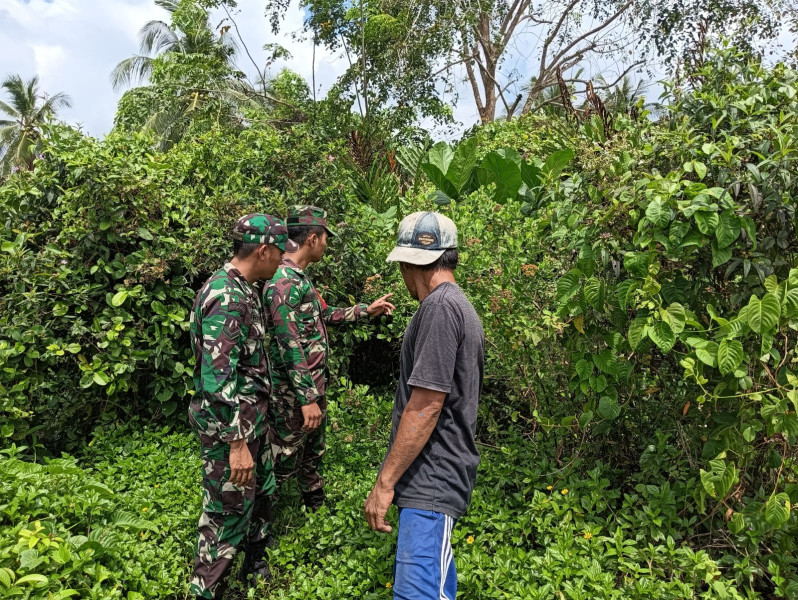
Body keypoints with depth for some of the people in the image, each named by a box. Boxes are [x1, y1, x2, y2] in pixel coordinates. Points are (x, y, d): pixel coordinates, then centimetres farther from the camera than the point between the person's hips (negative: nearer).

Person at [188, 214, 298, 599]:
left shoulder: (242, 288, 7)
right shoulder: (226, 296, -24)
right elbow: (217, 377, -28)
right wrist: (236, 441, -26)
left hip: (253, 416, 10)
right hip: (230, 424, -10)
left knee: (261, 494, 24)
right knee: (228, 513, 5)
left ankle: (257, 568, 44)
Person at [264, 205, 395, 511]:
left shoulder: (300, 276, 10)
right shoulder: (284, 280, -22)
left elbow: (323, 314, 24)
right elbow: (289, 345, -27)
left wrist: (367, 310, 25)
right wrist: (308, 398, -26)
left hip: (314, 383, 10)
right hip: (294, 393, -10)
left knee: (314, 451, 24)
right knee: (284, 460, 4)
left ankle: (317, 504, 42)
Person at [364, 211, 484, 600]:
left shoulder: (439, 306, -17)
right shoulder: (460, 305, 13)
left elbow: (425, 407, -21)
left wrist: (385, 482, -15)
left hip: (432, 481, -10)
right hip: (435, 478, 10)